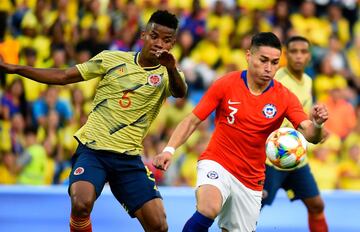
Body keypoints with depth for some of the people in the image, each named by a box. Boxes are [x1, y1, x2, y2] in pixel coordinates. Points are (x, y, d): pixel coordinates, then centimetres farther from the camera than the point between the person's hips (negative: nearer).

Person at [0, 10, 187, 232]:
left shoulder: (167, 74, 0)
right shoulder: (112, 59, 2)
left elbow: (180, 92, -23)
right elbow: (63, 76, 7)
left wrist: (171, 69, -46)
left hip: (128, 157, 1)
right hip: (92, 149, -1)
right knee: (81, 204, -29)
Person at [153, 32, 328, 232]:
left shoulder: (284, 98, -4)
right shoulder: (225, 85, -7)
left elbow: (310, 134, -16)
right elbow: (192, 121, -2)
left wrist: (317, 124, -39)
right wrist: (169, 149, -16)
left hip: (251, 181, 3)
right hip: (216, 164, -3)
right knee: (208, 209, -33)